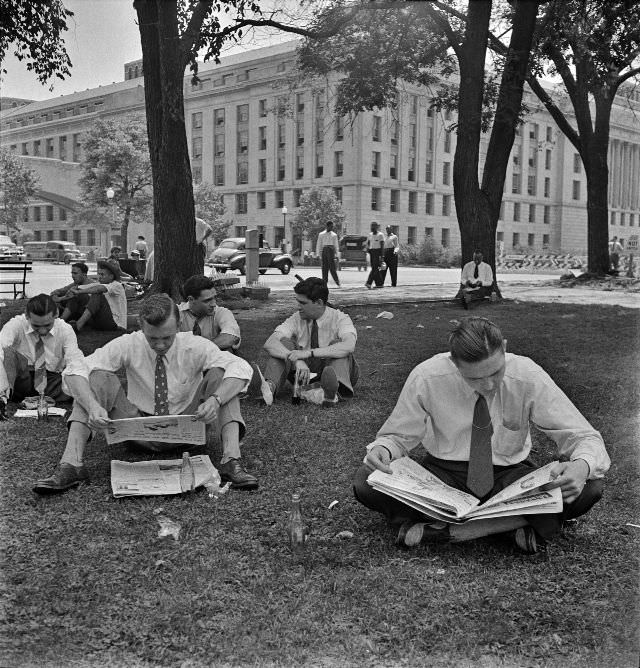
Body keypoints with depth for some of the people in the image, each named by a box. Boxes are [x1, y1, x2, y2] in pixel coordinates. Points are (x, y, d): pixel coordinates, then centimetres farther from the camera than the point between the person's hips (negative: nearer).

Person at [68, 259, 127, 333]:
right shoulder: (98, 284, 11)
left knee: (98, 295, -25)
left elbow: (99, 289, -28)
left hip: (115, 323, -8)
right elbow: (76, 288, 5)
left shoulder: (117, 286, -10)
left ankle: (78, 325, -32)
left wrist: (79, 292, -28)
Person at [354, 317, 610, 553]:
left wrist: (581, 466, -37)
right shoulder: (426, 377, -17)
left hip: (510, 475, 0)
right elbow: (398, 435, -2)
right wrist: (383, 449, -28)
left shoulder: (528, 377, -17)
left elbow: (584, 438, -12)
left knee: (588, 488, -28)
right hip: (443, 473, 0)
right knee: (366, 482, -29)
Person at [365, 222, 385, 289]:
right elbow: (367, 243, 20)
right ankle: (379, 284, 11)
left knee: (374, 268, -14)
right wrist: (367, 248, -3)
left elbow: (382, 245, -9)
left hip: (377, 251, -7)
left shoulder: (380, 235, -5)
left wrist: (381, 255, -16)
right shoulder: (370, 234, 15)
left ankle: (369, 283, -23)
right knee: (374, 268, 6)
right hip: (371, 252, 7)